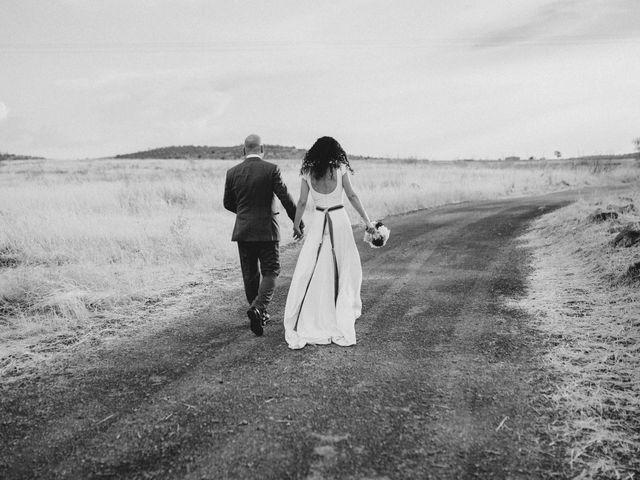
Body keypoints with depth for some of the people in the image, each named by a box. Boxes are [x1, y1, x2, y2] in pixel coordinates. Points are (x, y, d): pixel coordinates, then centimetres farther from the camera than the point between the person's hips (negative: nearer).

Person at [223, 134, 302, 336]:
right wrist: (298, 223, -1)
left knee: (250, 275, 14)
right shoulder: (271, 169, -8)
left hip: (243, 231, 3)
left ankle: (259, 315, 23)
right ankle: (258, 308, -14)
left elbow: (228, 203, 9)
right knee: (270, 272, 7)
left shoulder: (232, 172, 1)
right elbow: (285, 198, -11)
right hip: (267, 230, -3)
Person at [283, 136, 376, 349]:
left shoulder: (307, 173, 3)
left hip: (318, 223, 1)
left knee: (311, 270, 2)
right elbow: (351, 196, -7)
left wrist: (296, 225, 15)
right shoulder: (340, 169, -2)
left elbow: (302, 202, 3)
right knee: (345, 266, 14)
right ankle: (345, 312, 22)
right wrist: (367, 220, -4)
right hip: (340, 220, -1)